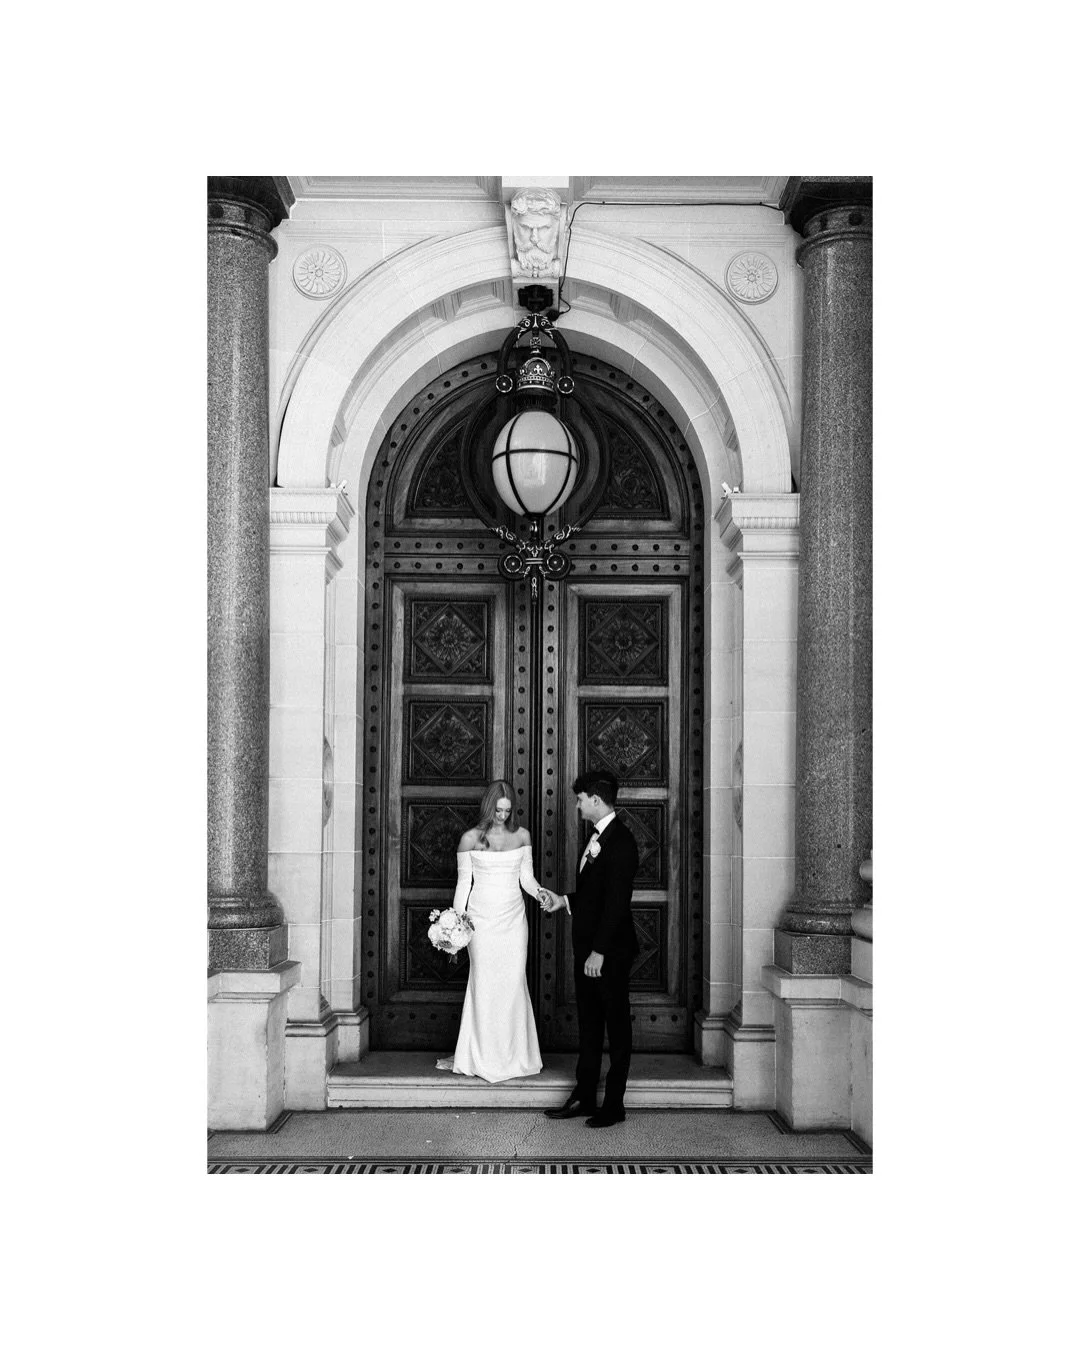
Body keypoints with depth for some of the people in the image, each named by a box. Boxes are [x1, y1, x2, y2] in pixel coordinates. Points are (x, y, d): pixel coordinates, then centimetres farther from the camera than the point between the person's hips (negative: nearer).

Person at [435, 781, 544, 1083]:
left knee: (513, 983, 1)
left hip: (513, 917, 2)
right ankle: (484, 1058, 6)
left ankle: (511, 1055, 11)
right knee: (484, 984, -4)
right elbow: (464, 882, 3)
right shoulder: (470, 839, 0)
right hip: (482, 918, -2)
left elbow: (527, 877, 10)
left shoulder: (521, 836, 7)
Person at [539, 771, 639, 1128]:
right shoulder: (598, 838, 13)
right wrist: (564, 901, 11)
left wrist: (600, 950, -23)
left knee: (616, 1029, 1)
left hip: (611, 951, -9)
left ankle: (614, 1106, 8)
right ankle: (584, 1098, 22)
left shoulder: (620, 841, -17)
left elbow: (617, 901, -22)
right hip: (587, 947, 9)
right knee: (588, 1025, 14)